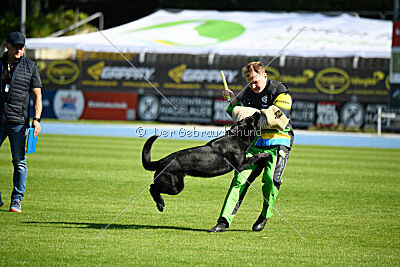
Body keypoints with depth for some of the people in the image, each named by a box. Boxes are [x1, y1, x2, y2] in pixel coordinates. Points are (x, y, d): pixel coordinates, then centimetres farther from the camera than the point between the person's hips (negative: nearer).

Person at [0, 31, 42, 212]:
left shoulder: (30, 67, 5)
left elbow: (37, 95, 4)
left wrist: (36, 119, -8)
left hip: (18, 122, -2)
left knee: (19, 162, -1)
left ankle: (17, 200, 5)